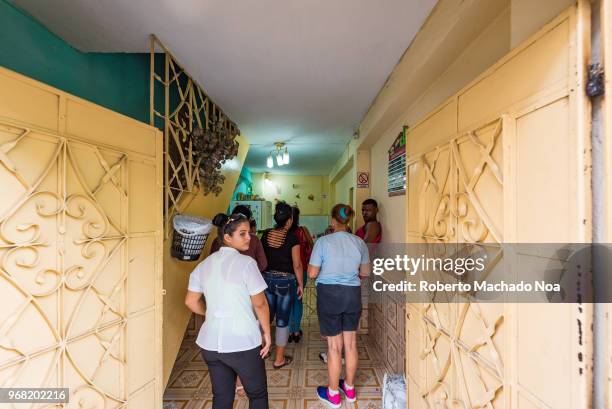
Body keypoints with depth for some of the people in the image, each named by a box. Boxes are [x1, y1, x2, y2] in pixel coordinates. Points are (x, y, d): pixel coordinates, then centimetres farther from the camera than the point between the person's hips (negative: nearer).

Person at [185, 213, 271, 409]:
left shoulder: (204, 264, 2)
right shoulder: (246, 262, -17)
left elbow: (191, 301, 6)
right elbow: (260, 304, -15)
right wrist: (267, 334, -3)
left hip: (210, 343, 6)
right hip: (243, 342, -6)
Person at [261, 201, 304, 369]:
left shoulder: (266, 234, -2)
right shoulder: (292, 237, -15)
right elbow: (297, 265, -14)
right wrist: (300, 284, -2)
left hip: (267, 279, 4)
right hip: (286, 281, -4)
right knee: (282, 320, 10)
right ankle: (279, 359, 23)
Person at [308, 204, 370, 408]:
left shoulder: (323, 241, -14)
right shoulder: (359, 242, -2)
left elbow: (312, 273, -12)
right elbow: (365, 272, 8)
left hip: (329, 294, -3)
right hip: (353, 294, 4)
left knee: (334, 345, 10)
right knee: (351, 343, 18)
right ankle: (349, 388, 38)